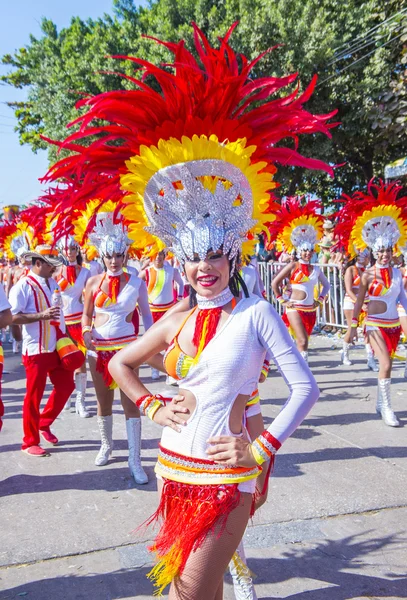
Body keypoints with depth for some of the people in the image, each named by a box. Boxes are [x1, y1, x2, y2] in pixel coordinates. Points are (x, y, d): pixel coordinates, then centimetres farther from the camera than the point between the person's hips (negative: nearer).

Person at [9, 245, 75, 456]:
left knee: (66, 386, 11)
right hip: (36, 349, -7)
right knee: (34, 395, 3)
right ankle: (30, 442, 17)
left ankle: (44, 424, 30)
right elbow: (13, 317, -20)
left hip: (57, 346, 7)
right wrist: (41, 316, -28)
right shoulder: (23, 286, -13)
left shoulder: (53, 283, 10)